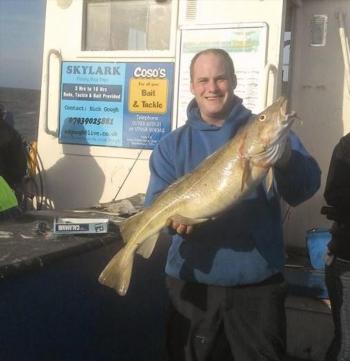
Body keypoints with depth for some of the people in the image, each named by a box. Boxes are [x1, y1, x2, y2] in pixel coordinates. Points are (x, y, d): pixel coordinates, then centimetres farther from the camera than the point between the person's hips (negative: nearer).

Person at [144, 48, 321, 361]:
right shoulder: (173, 145, 4)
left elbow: (305, 189, -11)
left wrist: (285, 159, -32)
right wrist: (173, 217, -25)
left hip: (258, 280, 0)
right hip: (193, 281, 1)